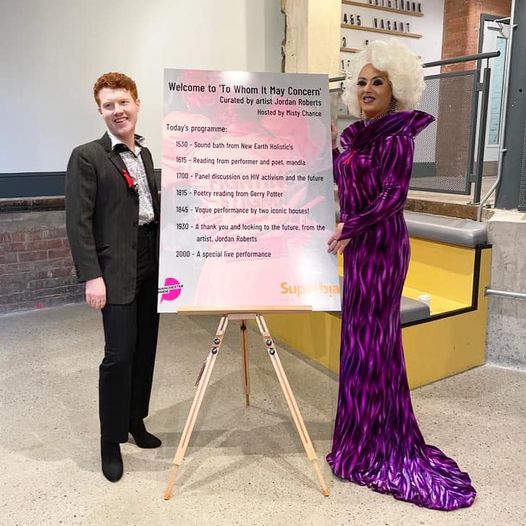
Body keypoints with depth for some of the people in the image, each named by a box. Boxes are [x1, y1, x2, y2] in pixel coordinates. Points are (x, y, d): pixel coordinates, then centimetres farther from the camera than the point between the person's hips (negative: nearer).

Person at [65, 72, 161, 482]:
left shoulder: (145, 154, 15)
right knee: (119, 354, -4)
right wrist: (92, 276, -16)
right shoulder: (86, 157, -5)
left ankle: (135, 420, 31)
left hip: (152, 266, 7)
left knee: (145, 349, 13)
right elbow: (78, 222, -10)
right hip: (116, 270, -6)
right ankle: (111, 441, 13)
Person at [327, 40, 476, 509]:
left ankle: (370, 446, 11)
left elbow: (394, 196, -19)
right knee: (369, 332, 15)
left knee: (369, 335, -3)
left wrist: (347, 229, -24)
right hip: (362, 243, 9)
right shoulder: (359, 134, 13)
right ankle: (382, 434, 30)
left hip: (380, 243, -9)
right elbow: (342, 181, 16)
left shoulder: (397, 135, -12)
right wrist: (330, 145, 12)